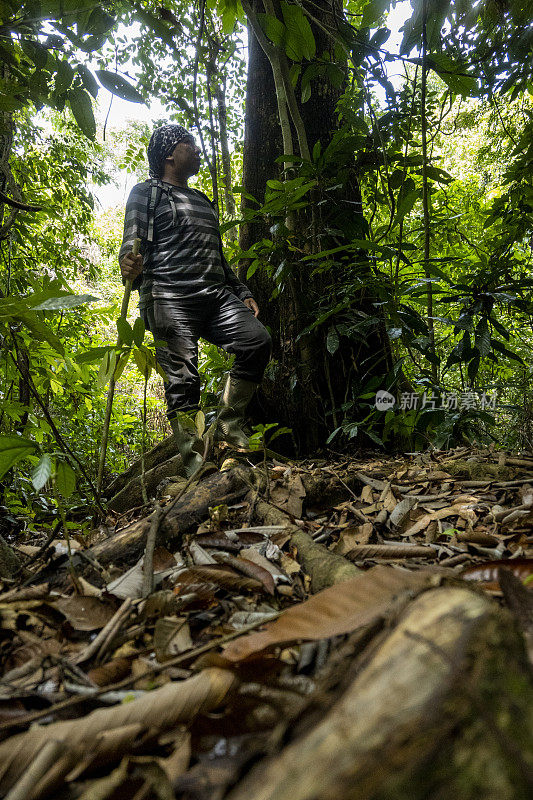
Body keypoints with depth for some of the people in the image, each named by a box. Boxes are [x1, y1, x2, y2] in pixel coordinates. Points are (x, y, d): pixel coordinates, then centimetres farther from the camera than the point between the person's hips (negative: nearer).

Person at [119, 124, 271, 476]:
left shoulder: (203, 200, 31)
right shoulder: (147, 192, 11)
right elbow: (134, 246, -3)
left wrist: (242, 292, 24)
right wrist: (131, 267, -27)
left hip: (215, 295, 6)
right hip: (171, 299, -6)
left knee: (258, 340, -16)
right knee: (183, 379, -12)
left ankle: (229, 423, -5)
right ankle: (193, 459, -7)